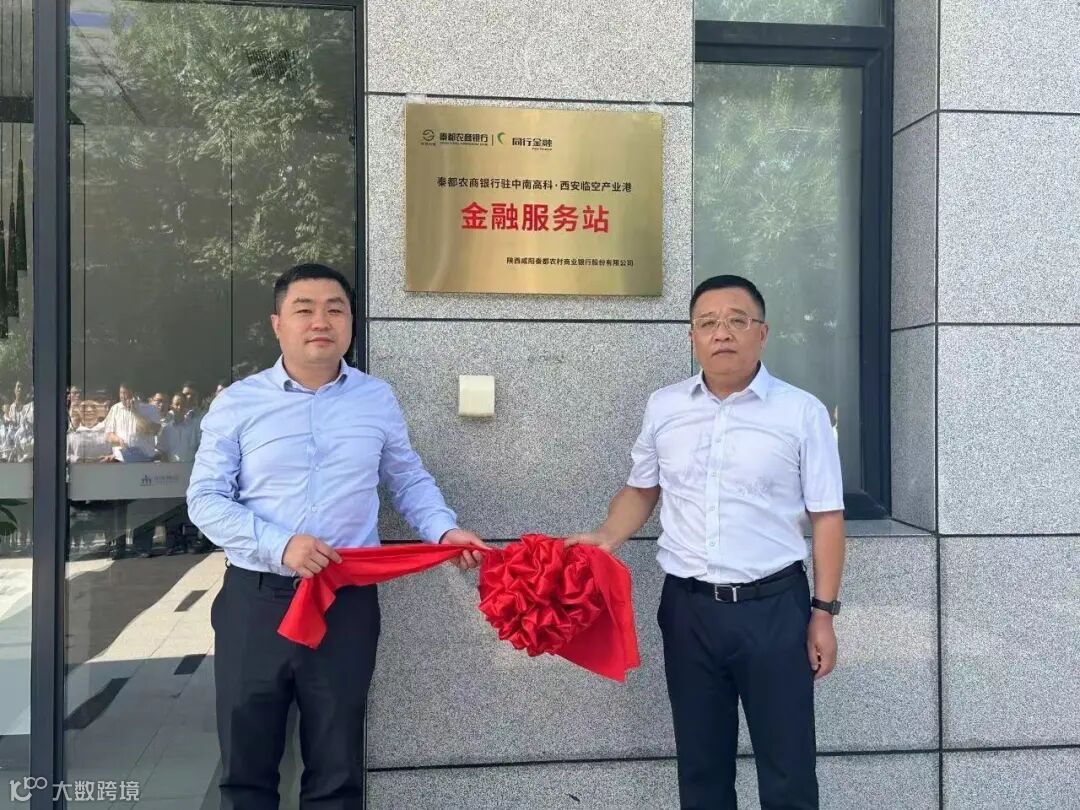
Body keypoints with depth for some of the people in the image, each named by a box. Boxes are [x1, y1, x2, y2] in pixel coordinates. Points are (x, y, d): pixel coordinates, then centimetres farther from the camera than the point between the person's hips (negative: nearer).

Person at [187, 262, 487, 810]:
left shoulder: (377, 400, 4)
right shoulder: (237, 404, -1)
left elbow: (409, 481, 13)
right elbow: (205, 499, -3)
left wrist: (445, 531, -6)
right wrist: (279, 544, -17)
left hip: (348, 603, 1)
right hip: (255, 601, 0)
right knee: (245, 764, 14)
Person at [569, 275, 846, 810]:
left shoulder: (802, 412, -4)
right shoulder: (663, 407, 5)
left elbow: (826, 516, -2)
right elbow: (641, 489, 15)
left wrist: (823, 612, -4)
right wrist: (607, 538, -3)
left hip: (774, 606, -2)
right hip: (688, 608, 3)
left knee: (787, 767, 8)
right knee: (700, 763, 16)